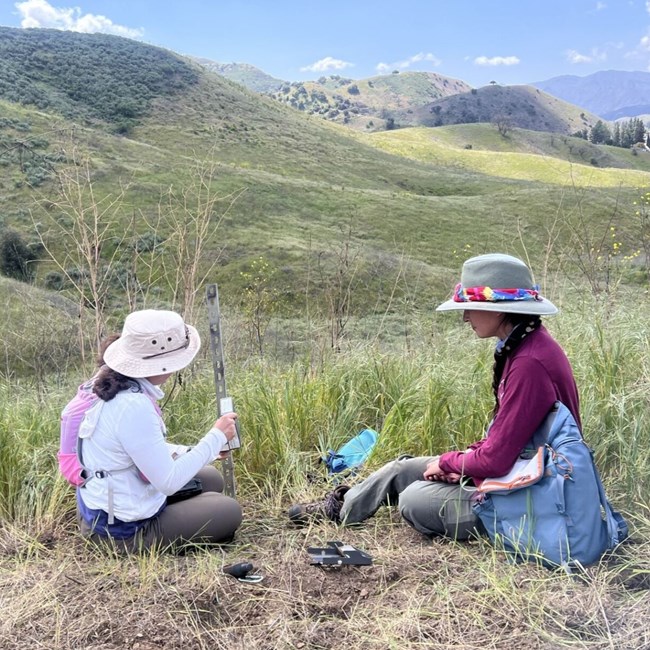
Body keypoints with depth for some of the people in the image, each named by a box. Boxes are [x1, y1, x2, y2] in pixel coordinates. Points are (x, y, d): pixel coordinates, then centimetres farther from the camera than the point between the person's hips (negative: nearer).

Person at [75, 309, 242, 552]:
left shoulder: (117, 384, -3)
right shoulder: (134, 407, -31)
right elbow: (169, 482, -26)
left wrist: (196, 451, 1)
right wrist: (216, 438, -18)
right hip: (121, 530, -9)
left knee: (211, 479, 21)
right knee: (229, 512, 5)